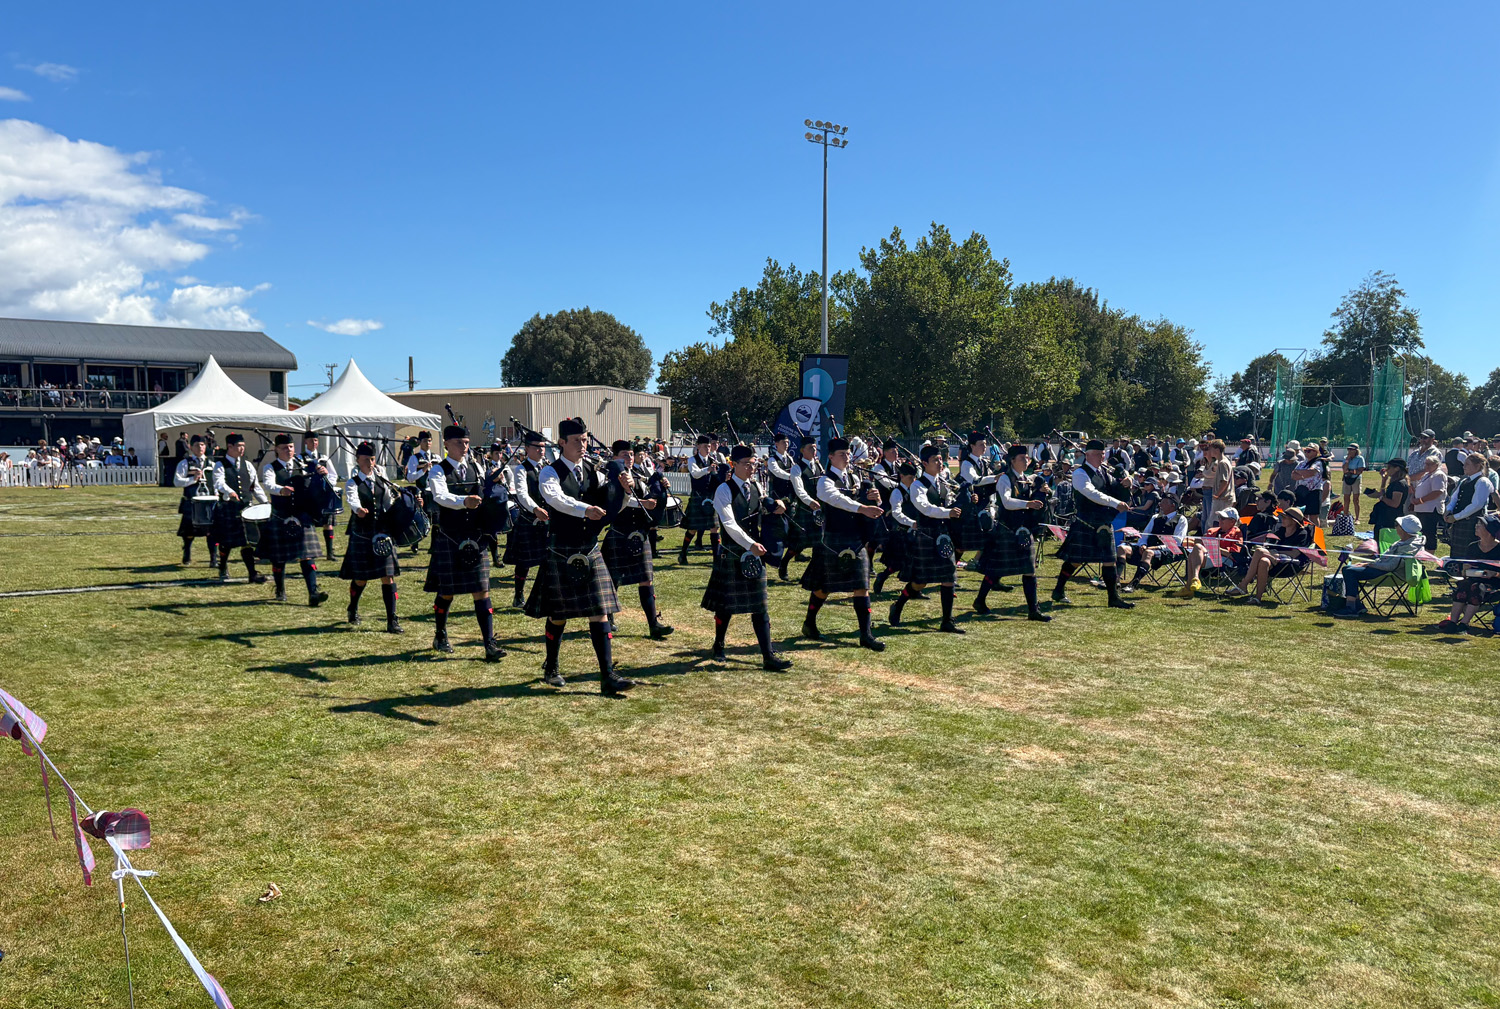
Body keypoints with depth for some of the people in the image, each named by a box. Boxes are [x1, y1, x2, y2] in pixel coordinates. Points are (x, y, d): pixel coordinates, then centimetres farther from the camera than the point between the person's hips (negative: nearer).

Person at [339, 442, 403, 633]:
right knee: (360, 579, 9)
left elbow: (391, 504, 9)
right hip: (361, 536, -2)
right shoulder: (352, 483, -3)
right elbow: (351, 499, -24)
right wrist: (359, 509, -46)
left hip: (382, 535, 2)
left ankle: (392, 620, -6)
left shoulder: (382, 482, 9)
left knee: (388, 577, -6)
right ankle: (353, 609, 39)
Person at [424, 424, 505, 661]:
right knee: (446, 592, 9)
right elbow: (440, 496, -24)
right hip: (449, 541, -3)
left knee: (481, 591, -1)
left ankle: (490, 644, -4)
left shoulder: (476, 468, 10)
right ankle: (440, 637, 30)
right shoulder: (438, 472, -5)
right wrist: (463, 501, -42)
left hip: (475, 540, 3)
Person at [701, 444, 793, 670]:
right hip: (731, 555, -5)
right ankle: (719, 646, 32)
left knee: (760, 606, 2)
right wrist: (751, 544, -27)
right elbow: (729, 524, -20)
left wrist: (775, 506, 1)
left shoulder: (756, 487, 9)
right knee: (726, 604, 9)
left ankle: (768, 656, 1)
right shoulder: (724, 490, -11)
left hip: (754, 554, 5)